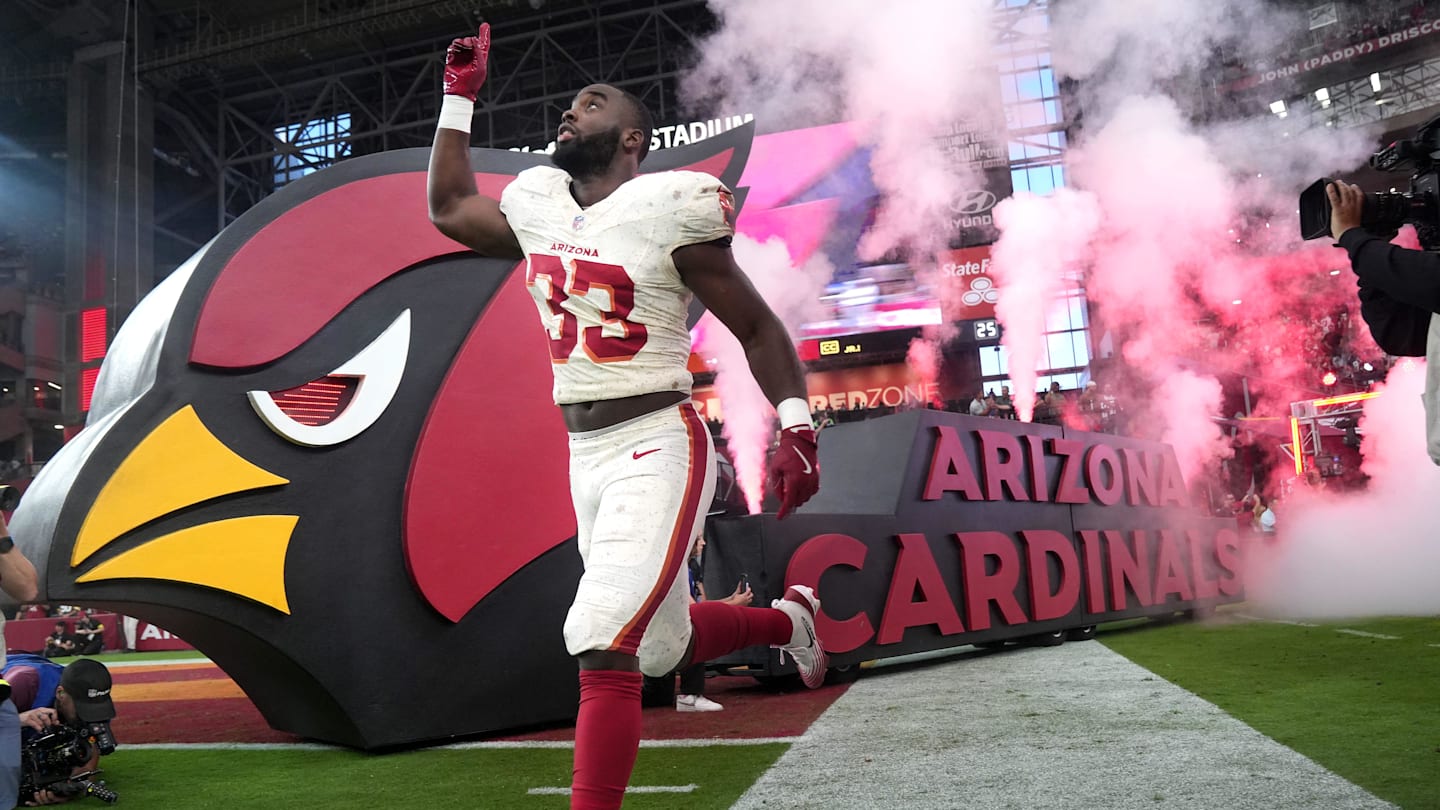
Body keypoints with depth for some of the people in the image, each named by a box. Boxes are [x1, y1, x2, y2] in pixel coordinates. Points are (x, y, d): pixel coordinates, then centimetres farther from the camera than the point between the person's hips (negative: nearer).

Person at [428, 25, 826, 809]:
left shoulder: (666, 213, -9)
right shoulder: (537, 208, 8)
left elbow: (757, 326, -4)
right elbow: (446, 207, 27)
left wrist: (796, 428, -15)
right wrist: (460, 96, 23)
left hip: (657, 448, -7)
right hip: (585, 455, 7)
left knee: (605, 647, -17)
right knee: (662, 642, 18)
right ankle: (788, 619, 43)